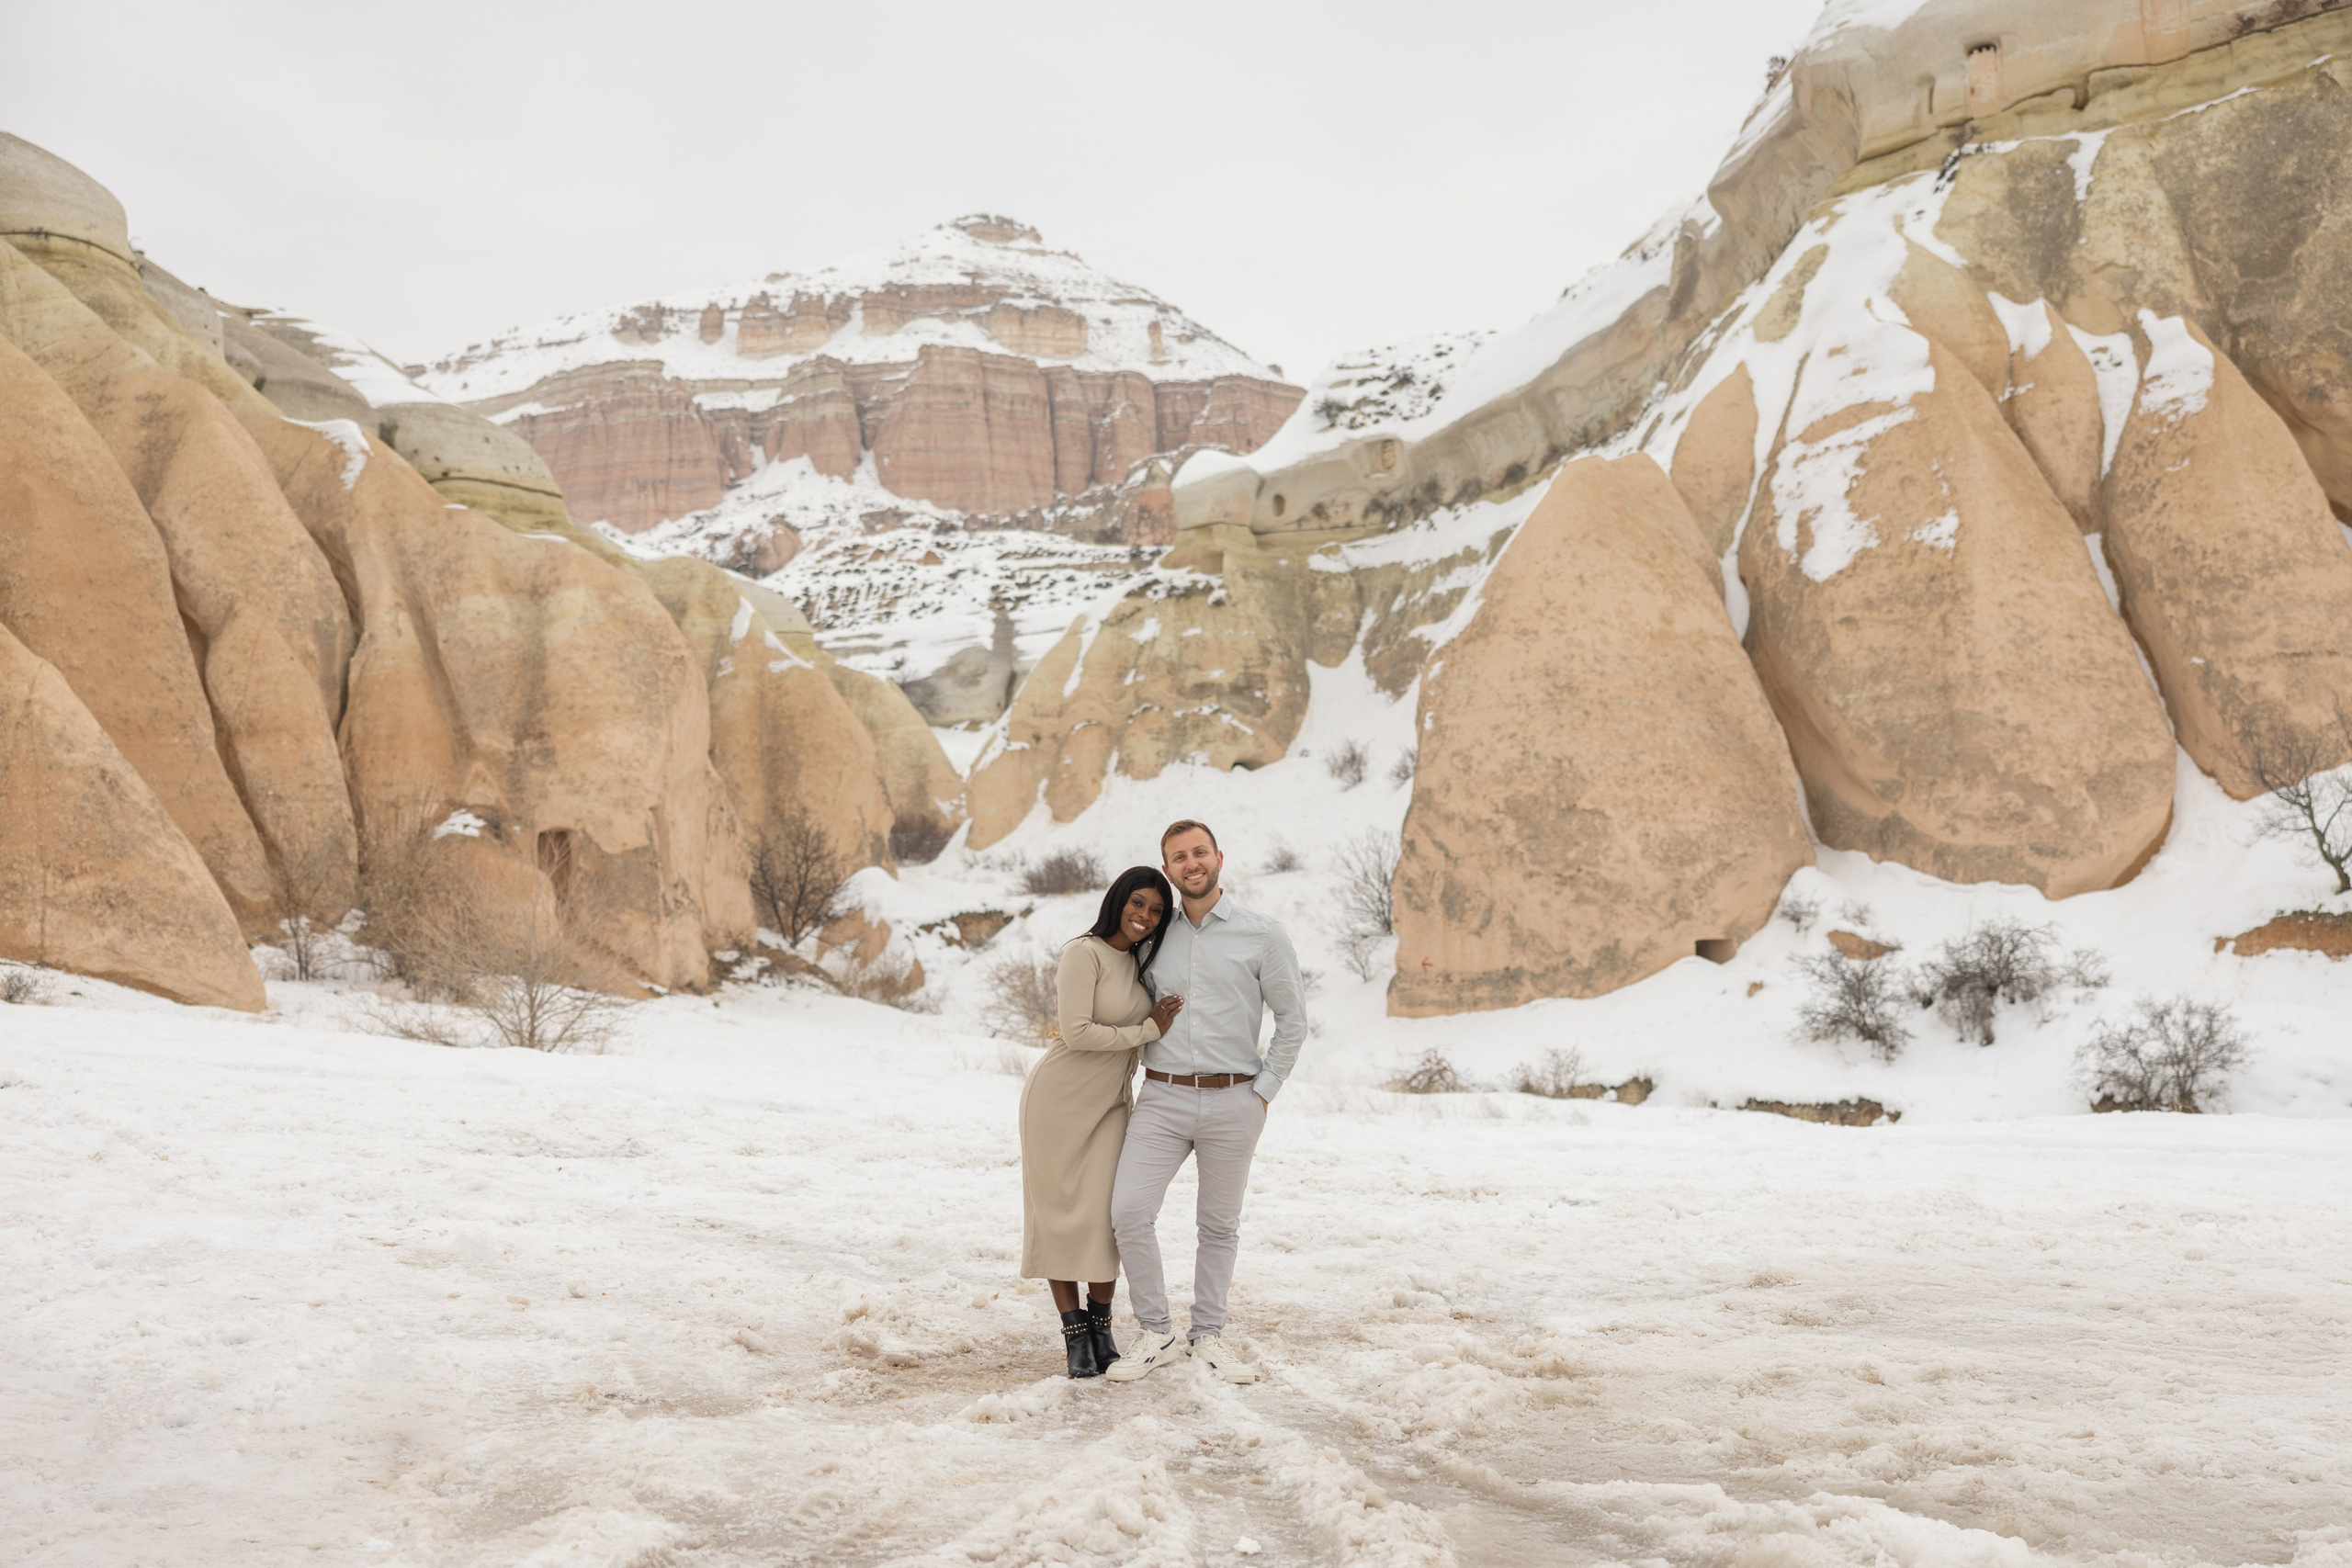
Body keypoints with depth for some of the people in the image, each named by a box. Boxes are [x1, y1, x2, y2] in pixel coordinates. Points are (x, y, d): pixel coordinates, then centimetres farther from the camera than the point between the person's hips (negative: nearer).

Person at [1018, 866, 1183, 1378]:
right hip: (1060, 1100, -6)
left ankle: (1101, 1329, 9)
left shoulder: (1137, 963, 9)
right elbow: (1077, 1032, -23)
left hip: (1110, 1104, 6)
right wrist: (1147, 1031, -13)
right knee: (1060, 1216, 0)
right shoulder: (1084, 953, -15)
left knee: (1104, 1216, -3)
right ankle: (1076, 1336, 8)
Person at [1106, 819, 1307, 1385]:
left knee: (1220, 1226, 8)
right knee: (1129, 1212, -11)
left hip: (1232, 1102, -2)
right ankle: (1157, 1334, 2)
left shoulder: (1262, 936, 0)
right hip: (1162, 1098, 2)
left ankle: (1207, 1335, 23)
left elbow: (1293, 1019, 4)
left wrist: (1263, 1092, -1)